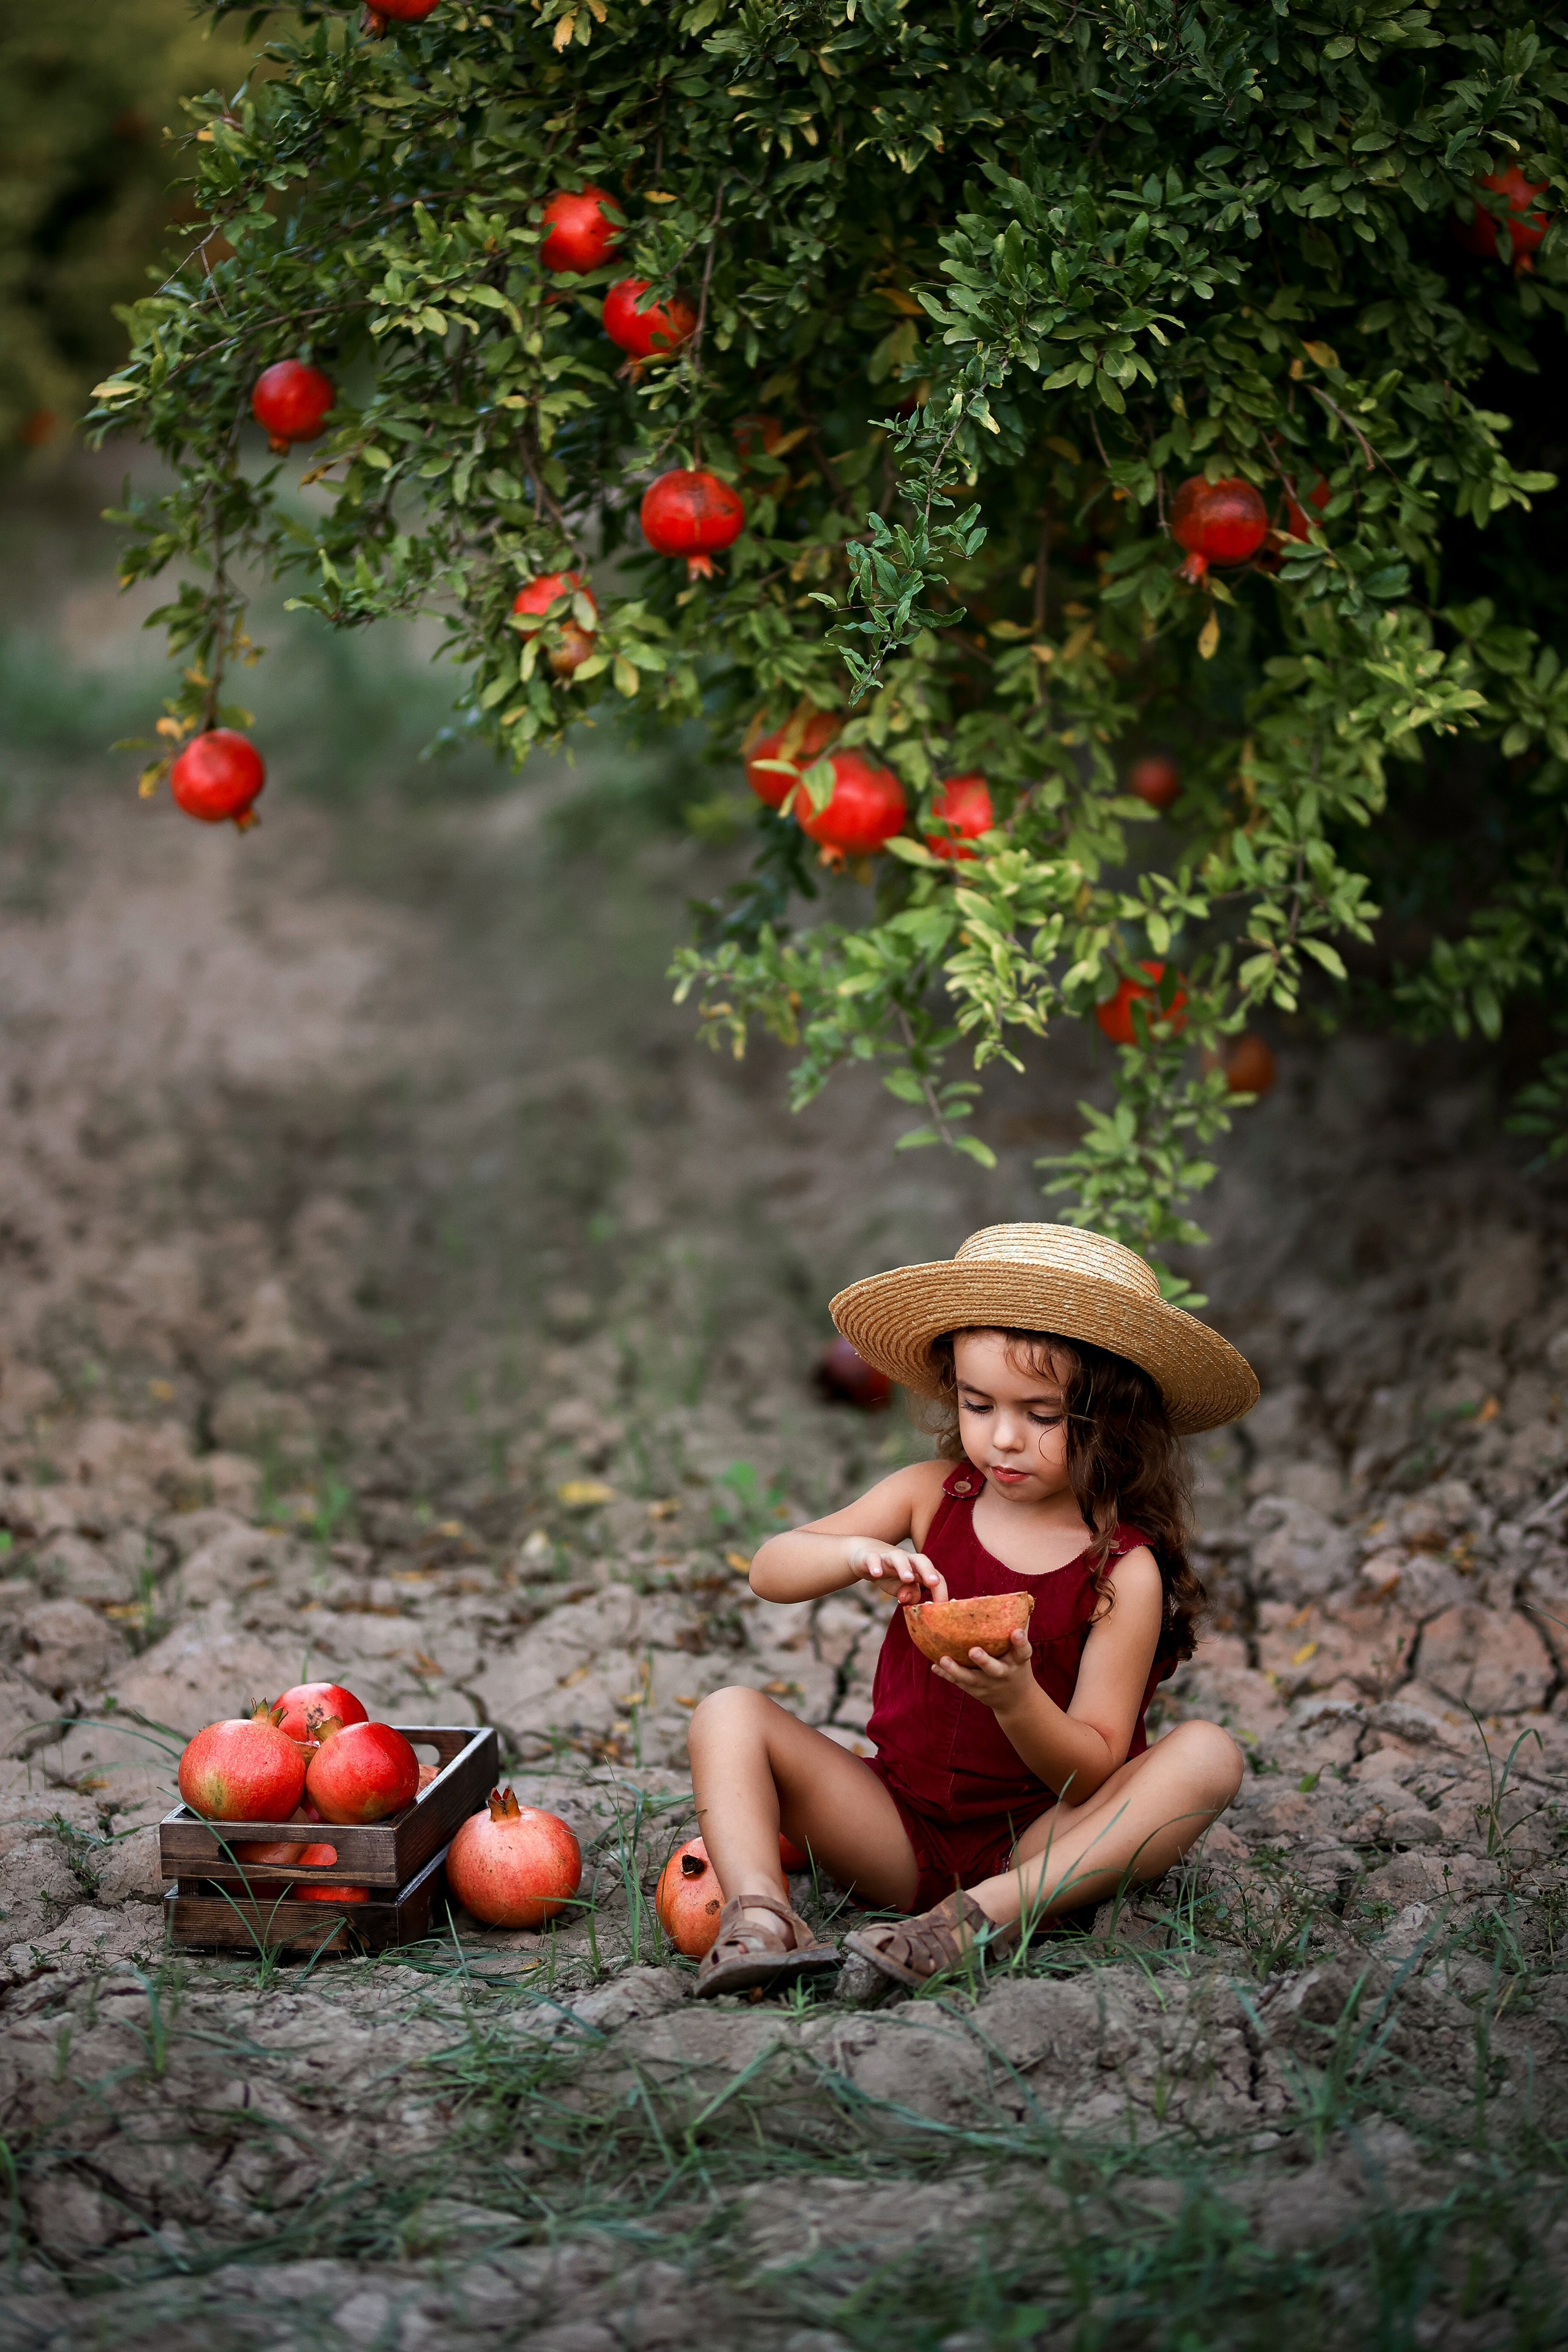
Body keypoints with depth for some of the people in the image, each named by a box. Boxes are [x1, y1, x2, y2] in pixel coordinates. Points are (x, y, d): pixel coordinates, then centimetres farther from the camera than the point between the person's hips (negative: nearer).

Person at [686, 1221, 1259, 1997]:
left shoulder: (1124, 1570, -10)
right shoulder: (932, 1496, 2)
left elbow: (1094, 1774, -12)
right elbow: (770, 1571, -1)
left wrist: (1016, 1699, -33)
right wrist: (857, 1555, -23)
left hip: (1041, 1844, -3)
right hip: (898, 1828, 3)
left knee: (1209, 1755, -27)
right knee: (730, 1714, -12)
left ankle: (990, 1912, -39)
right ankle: (758, 1911, -36)